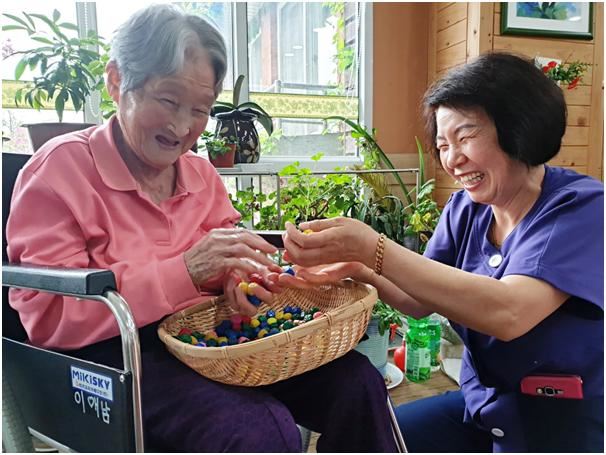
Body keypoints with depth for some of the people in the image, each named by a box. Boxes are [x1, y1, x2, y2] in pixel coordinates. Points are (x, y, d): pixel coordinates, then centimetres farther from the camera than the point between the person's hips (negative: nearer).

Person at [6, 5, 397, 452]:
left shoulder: (202, 174, 10)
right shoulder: (61, 167, -7)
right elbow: (48, 315, -15)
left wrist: (234, 273, -13)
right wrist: (185, 270, -26)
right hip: (116, 354, -5)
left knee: (356, 381, -11)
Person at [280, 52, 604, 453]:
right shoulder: (464, 208, -1)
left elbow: (508, 313, -34)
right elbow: (420, 302, 0)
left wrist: (373, 249, -38)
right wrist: (358, 270, -19)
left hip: (566, 420, -5)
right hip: (480, 402, 5)